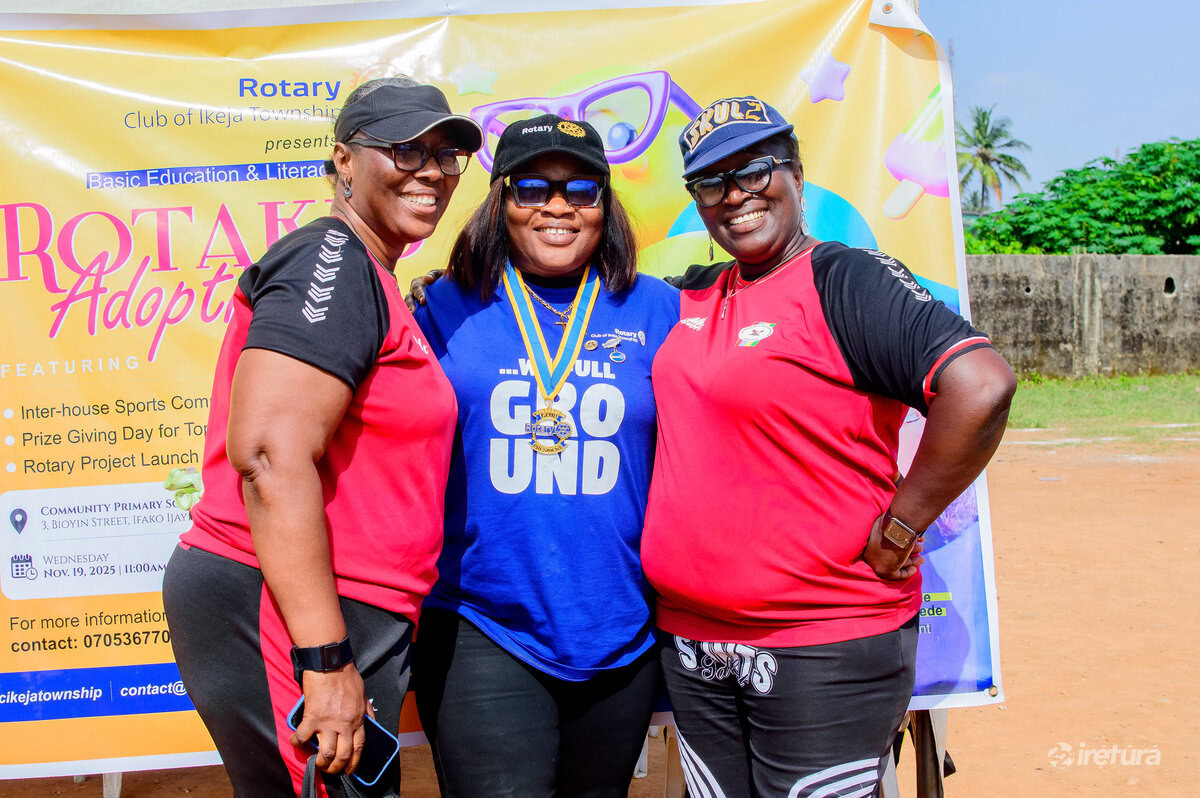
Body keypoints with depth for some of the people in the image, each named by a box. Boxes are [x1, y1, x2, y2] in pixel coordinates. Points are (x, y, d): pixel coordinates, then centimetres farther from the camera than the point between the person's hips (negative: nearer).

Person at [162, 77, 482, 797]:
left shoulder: (366, 278, 19)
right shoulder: (333, 263, -12)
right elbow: (270, 454, -24)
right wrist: (326, 659, -25)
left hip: (326, 625, 10)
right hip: (290, 616, -10)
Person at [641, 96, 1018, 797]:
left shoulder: (846, 278, -11)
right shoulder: (694, 294, 10)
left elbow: (982, 384, -25)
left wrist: (897, 533, -19)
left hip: (827, 650, -6)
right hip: (690, 645, 7)